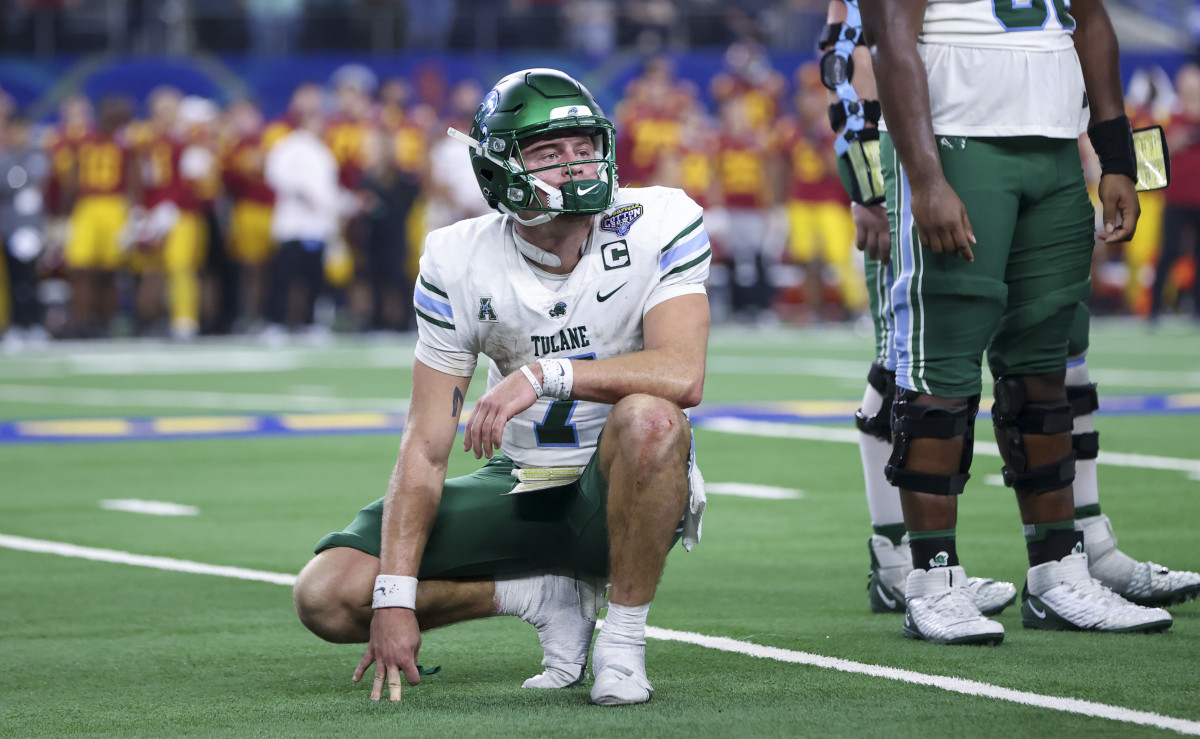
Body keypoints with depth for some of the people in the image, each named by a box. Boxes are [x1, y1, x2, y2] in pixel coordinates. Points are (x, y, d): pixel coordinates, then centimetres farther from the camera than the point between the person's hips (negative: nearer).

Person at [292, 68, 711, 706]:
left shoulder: (659, 224, -16)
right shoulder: (461, 263, -11)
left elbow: (683, 376, -30)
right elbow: (426, 445, -12)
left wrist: (544, 374, -36)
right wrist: (395, 598, -21)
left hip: (621, 487, -3)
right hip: (520, 486, 3)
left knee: (647, 415, -39)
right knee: (329, 596, -14)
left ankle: (624, 641, -19)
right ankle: (547, 599, 6)